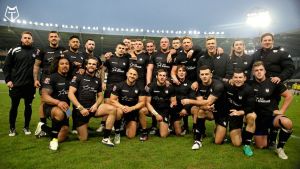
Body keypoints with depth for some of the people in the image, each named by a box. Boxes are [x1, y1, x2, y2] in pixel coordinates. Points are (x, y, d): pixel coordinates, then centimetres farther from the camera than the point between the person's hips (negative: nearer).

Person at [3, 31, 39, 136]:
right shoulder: (14, 50, 1)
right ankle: (12, 128, 23)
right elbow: (6, 66, 3)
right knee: (14, 106, 8)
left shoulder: (36, 52, 4)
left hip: (30, 85, 1)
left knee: (28, 106, 8)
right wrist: (8, 80, -5)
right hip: (16, 85, -1)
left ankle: (26, 127, 23)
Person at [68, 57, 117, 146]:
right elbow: (70, 94, -9)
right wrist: (81, 108, -17)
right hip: (80, 110, -3)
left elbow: (100, 96, 16)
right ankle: (77, 127, 31)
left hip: (92, 108, 4)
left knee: (112, 109, -23)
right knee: (83, 139, -4)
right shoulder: (78, 77, 0)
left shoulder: (97, 80, 13)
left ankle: (106, 138, -16)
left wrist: (96, 105, -7)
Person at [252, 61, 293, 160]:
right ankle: (266, 134, 35)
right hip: (258, 118, 1)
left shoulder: (273, 83, -6)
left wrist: (282, 111, -7)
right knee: (261, 146, 0)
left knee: (287, 123, -36)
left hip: (272, 115, -1)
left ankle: (279, 148, -10)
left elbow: (289, 96, 0)